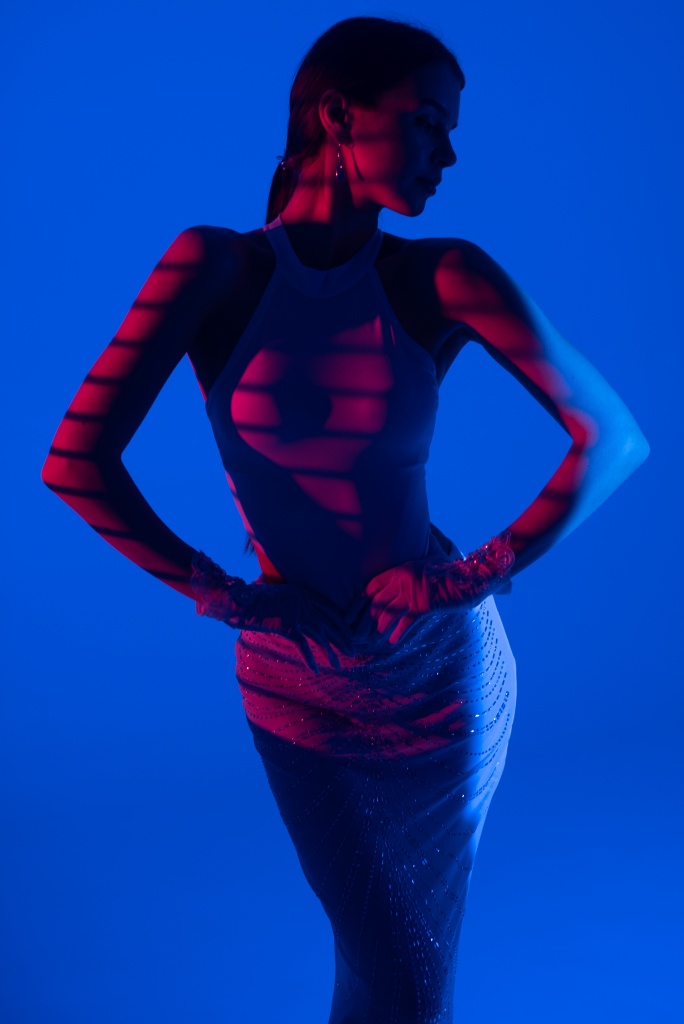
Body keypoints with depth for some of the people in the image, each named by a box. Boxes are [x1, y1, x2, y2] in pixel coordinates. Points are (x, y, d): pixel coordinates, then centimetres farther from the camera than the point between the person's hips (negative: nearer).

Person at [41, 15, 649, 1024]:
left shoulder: (443, 278, -11)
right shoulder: (216, 265, -13)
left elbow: (614, 435, -13)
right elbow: (76, 461, -19)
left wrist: (477, 575, -18)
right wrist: (227, 596, -17)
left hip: (446, 672, 1)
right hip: (296, 687, -1)